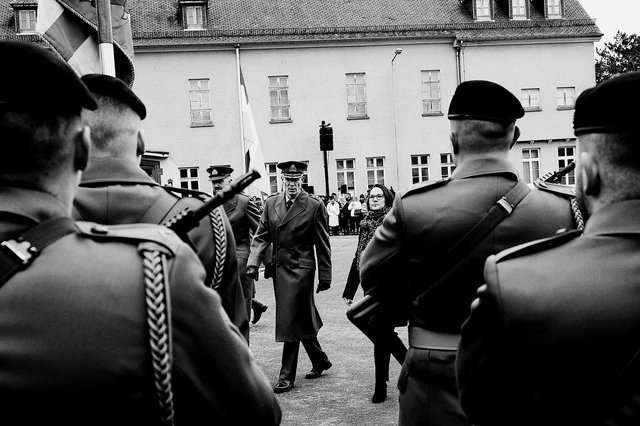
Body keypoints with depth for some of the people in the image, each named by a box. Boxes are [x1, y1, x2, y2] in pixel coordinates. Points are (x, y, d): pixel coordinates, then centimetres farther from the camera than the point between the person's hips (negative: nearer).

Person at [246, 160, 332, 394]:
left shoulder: (314, 206, -7)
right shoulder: (271, 203, 6)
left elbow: (323, 244, -4)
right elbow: (261, 237, 6)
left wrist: (325, 276, -3)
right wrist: (253, 262, -8)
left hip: (300, 270, -5)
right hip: (279, 269, 5)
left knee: (291, 323, -4)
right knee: (301, 321, 17)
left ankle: (287, 376, 7)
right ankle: (320, 360, 36)